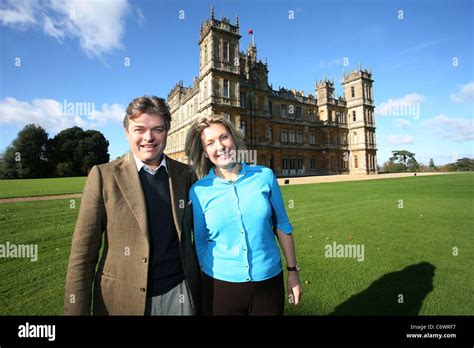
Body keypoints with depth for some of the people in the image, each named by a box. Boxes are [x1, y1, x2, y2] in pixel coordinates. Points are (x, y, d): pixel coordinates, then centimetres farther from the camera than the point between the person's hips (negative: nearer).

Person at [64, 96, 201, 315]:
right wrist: (77, 309, -9)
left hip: (179, 293, 2)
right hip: (122, 298, -1)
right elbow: (83, 251, -7)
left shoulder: (186, 174, -1)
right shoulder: (103, 176, -7)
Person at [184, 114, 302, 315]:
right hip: (220, 284, 0)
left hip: (269, 281, 1)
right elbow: (200, 242, 1)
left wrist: (292, 271, 4)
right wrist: (200, 287, 7)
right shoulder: (199, 191, -9)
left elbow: (282, 226, 0)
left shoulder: (265, 176, -7)